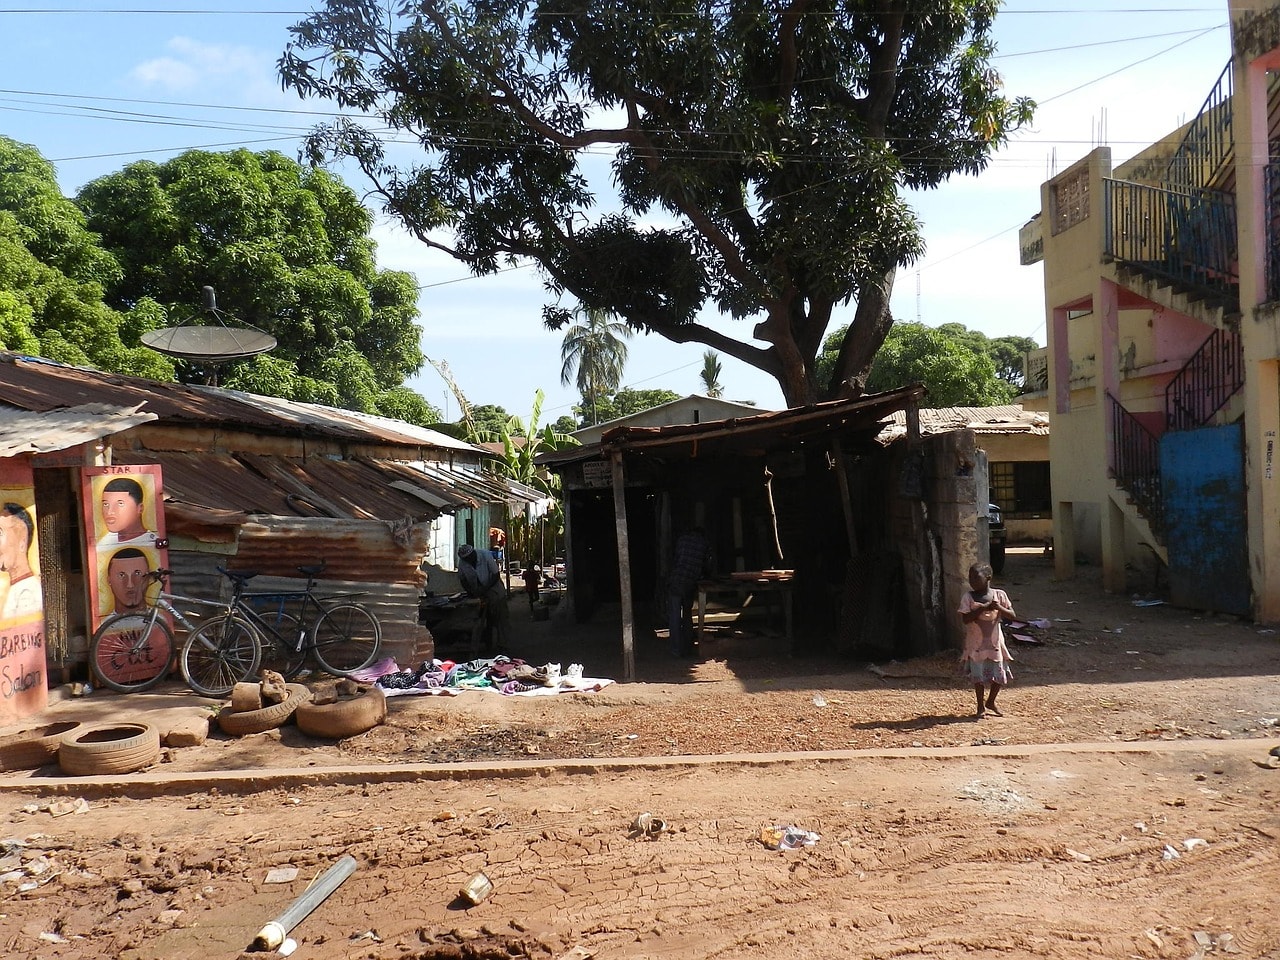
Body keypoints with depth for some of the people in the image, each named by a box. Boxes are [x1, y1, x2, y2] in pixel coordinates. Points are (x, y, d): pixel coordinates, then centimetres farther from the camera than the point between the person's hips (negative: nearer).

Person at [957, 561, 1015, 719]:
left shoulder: (1000, 595, -3)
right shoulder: (968, 598, -8)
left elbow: (1011, 616, -3)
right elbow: (965, 618, -17)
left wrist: (999, 608, -22)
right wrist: (983, 608, -25)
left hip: (995, 642, 2)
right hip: (976, 643, -2)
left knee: (999, 676, 9)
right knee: (978, 675, 3)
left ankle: (991, 702, 32)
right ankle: (981, 706, 20)